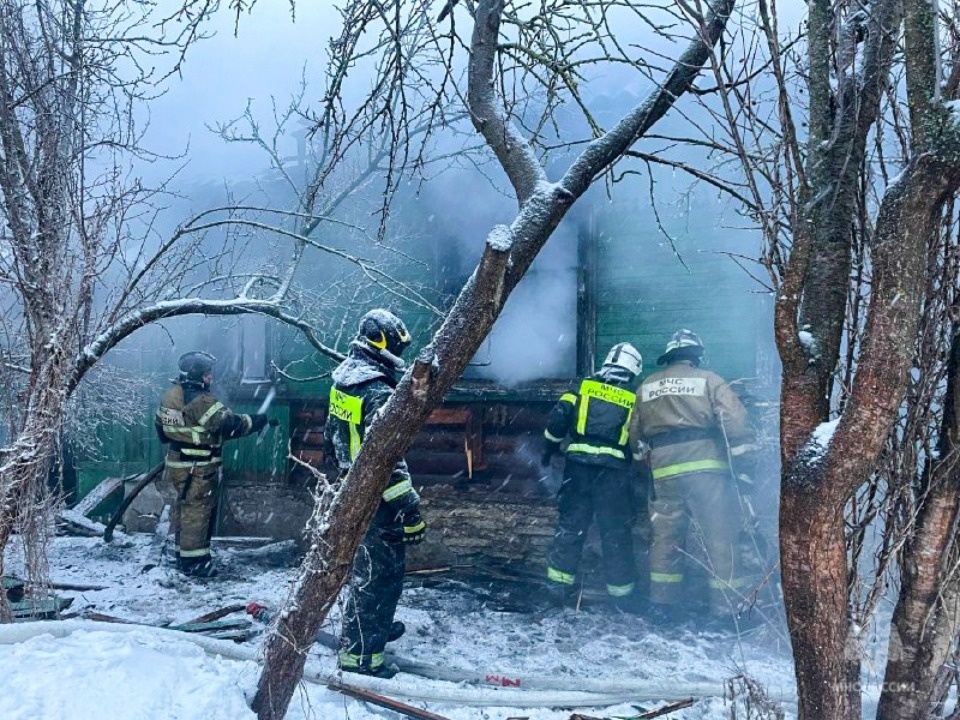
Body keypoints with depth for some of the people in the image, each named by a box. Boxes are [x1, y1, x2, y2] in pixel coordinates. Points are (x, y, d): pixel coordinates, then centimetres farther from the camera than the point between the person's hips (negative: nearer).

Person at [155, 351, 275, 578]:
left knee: (186, 508, 18)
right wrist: (257, 421, -10)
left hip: (177, 463, 10)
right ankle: (193, 561, 3)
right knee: (198, 511, -2)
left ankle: (183, 554, 28)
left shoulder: (170, 395, 8)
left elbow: (160, 425, 18)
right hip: (198, 469, -10)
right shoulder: (200, 400, -21)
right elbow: (229, 425, -22)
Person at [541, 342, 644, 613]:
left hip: (578, 465, 1)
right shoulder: (634, 401, 7)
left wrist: (549, 448, 10)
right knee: (616, 532, 7)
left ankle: (559, 584, 11)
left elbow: (558, 418, -1)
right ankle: (622, 593, 15)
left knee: (570, 525, 10)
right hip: (614, 471, -1)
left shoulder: (583, 387, 7)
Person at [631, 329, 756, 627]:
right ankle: (725, 608, 4)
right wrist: (746, 451, -1)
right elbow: (733, 419, -9)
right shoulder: (708, 380, 3)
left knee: (665, 537, 12)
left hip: (664, 471, 4)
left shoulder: (646, 387, 16)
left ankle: (662, 605, 15)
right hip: (706, 466, -4)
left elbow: (637, 432, 19)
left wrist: (646, 454, 32)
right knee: (720, 537, 2)